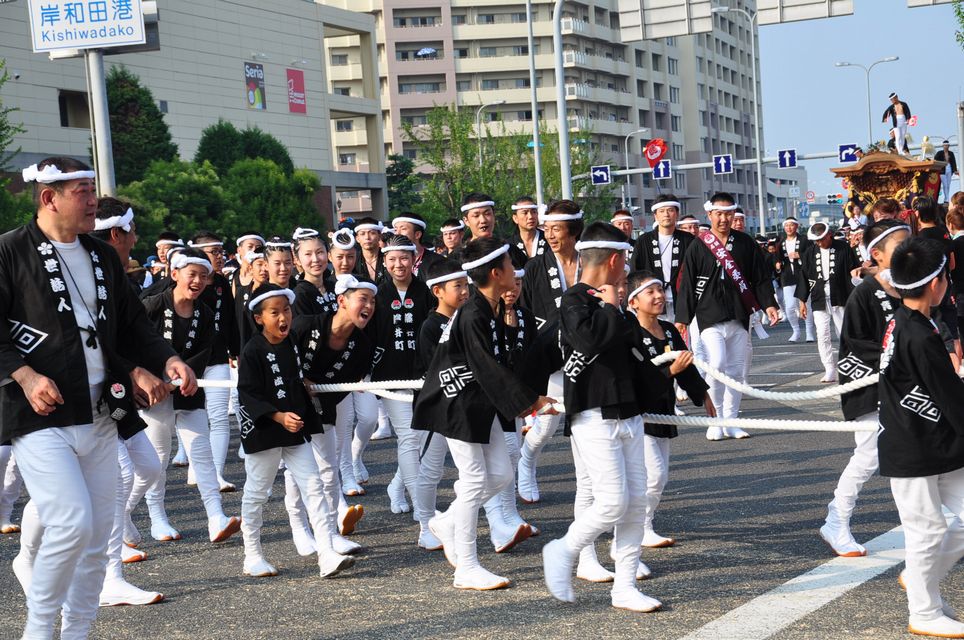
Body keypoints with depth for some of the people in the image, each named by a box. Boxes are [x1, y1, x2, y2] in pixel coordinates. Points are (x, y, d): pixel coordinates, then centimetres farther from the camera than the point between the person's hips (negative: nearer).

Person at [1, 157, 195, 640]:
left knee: (97, 535, 8)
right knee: (72, 522, -18)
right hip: (41, 416, -7)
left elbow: (132, 325, 20)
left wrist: (166, 361, 4)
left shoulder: (102, 258, 16)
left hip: (99, 416, 7)